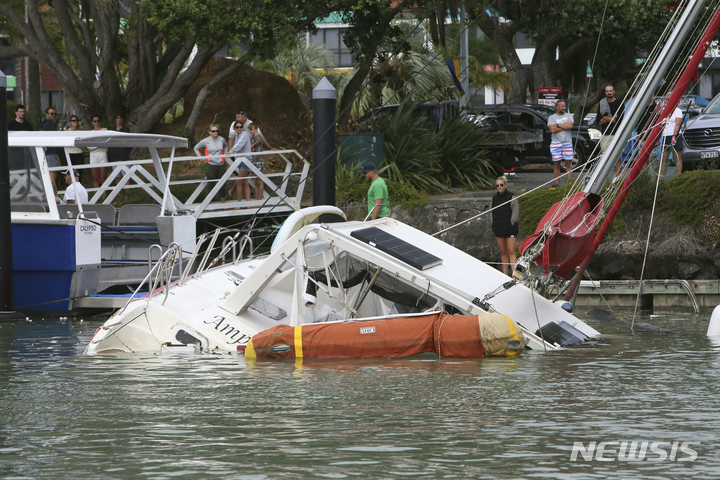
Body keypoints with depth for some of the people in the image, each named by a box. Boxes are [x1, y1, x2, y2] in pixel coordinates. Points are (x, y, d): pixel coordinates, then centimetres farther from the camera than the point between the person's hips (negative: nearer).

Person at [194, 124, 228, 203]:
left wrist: (224, 155, 14)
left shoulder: (221, 140, 4)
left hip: (221, 165, 3)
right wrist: (201, 157, 3)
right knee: (211, 185, 0)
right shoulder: (205, 141, -4)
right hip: (211, 165, -3)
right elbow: (196, 148, 11)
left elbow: (225, 146, 27)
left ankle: (223, 202, 18)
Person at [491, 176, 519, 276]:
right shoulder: (494, 198, 11)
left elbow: (516, 213, -4)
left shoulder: (511, 197, -3)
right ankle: (505, 274, 12)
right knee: (503, 252, 8)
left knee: (511, 252, -11)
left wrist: (512, 223, -10)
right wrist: (492, 224, 7)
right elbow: (492, 214, 18)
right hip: (498, 230, 5)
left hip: (510, 229, -5)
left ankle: (514, 273, -18)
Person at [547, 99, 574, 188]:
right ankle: (557, 183, 6)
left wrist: (558, 125, -5)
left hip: (567, 142, 1)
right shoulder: (551, 117, 7)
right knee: (556, 163, 0)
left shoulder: (569, 116, 12)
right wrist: (564, 126, -4)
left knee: (568, 163, -4)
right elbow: (552, 129, -8)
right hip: (556, 142, 0)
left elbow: (570, 125, -7)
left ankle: (570, 182, -3)